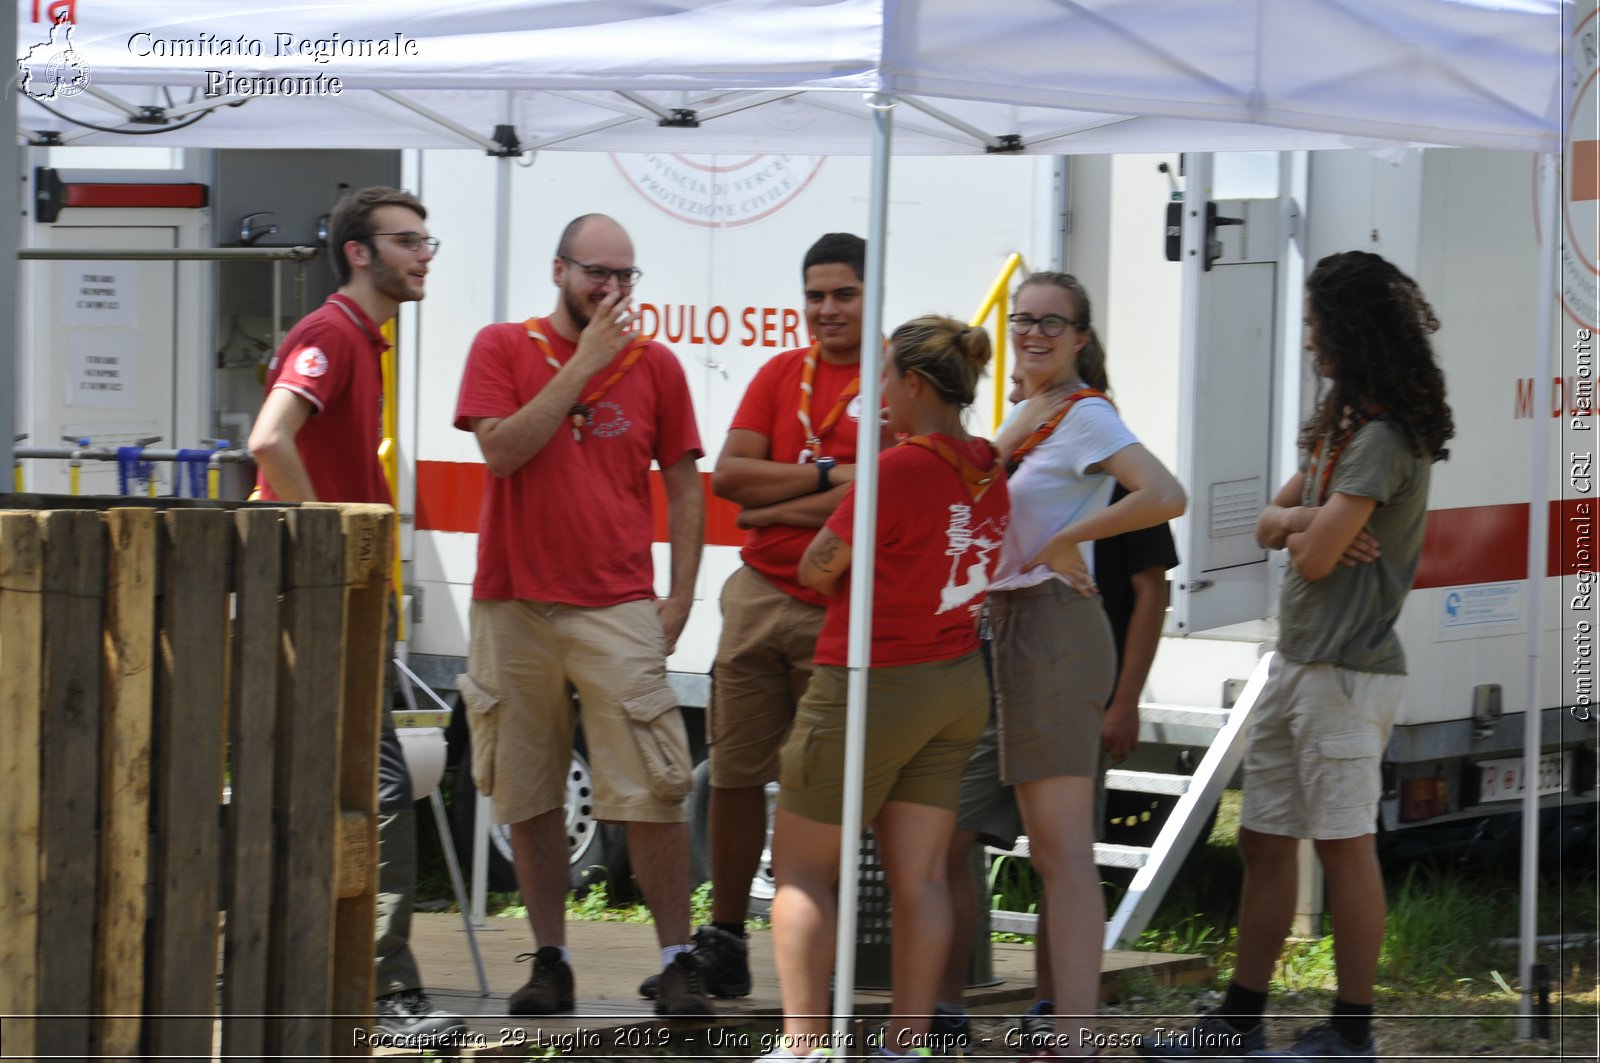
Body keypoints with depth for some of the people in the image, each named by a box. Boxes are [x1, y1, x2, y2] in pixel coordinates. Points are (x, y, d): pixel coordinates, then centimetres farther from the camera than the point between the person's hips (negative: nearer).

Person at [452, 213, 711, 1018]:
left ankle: (677, 962, -2)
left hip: (619, 610, 0)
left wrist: (680, 596, 1)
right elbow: (501, 450, -11)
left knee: (652, 794, -7)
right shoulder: (503, 348, 4)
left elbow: (684, 486, 10)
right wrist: (584, 362, -11)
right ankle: (550, 961, 12)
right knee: (529, 799, 4)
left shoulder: (654, 364, 7)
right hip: (513, 606, 0)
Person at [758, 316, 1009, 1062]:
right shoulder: (988, 471, 2)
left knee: (801, 866, 4)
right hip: (958, 687, 7)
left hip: (873, 689, -7)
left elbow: (818, 570, -9)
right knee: (919, 875, 8)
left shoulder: (898, 471, -20)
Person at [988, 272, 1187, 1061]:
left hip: (1054, 630, -10)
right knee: (1047, 849, 14)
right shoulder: (1025, 418, 15)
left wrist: (1066, 539, -19)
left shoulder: (1085, 415, -11)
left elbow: (1166, 496, -26)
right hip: (1017, 629, 10)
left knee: (1063, 851, -12)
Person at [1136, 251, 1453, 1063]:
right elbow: (1270, 523, 17)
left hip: (1347, 672, -10)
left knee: (1343, 843, -3)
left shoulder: (1385, 437, -15)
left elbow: (1315, 558, -19)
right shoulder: (1338, 422, 16)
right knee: (1264, 839, 11)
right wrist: (1301, 520, -5)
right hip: (1296, 663, 10)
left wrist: (1307, 528, 3)